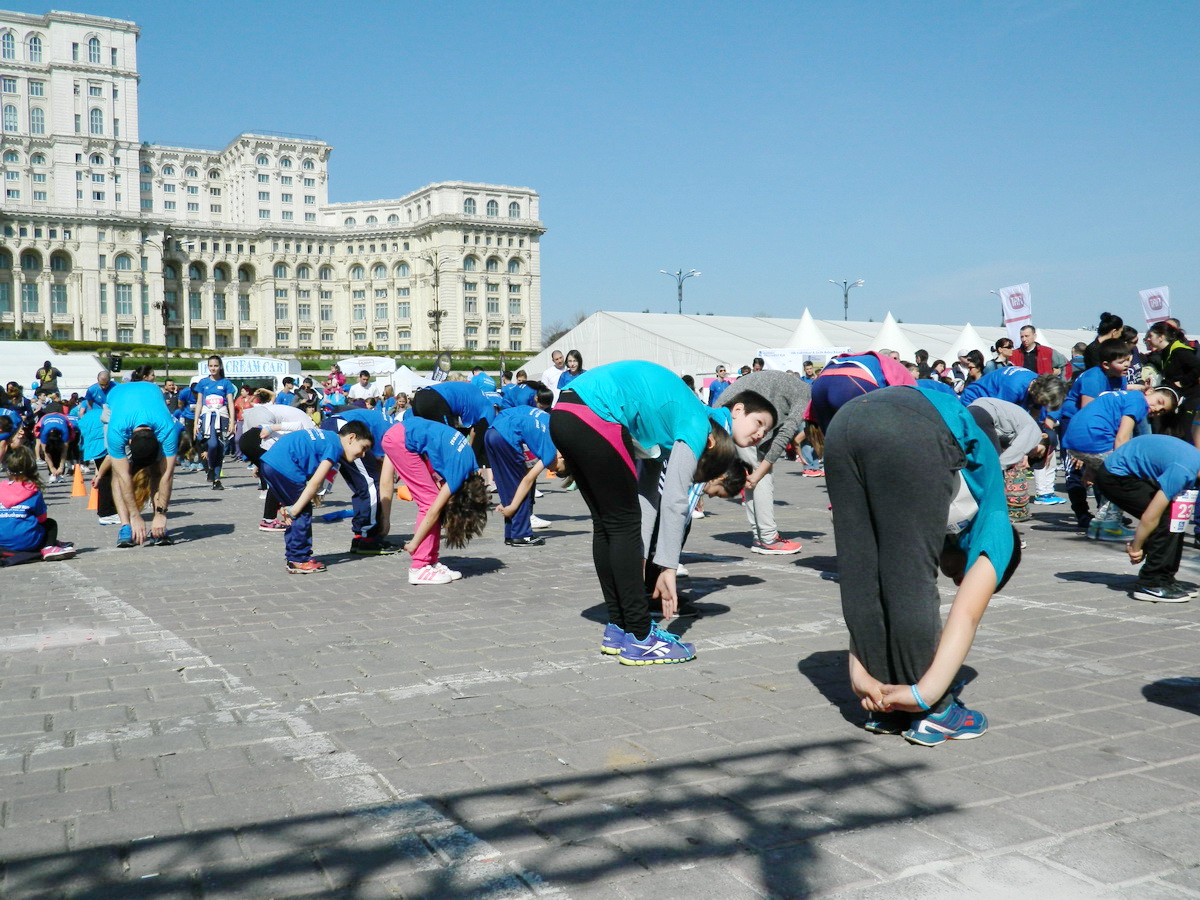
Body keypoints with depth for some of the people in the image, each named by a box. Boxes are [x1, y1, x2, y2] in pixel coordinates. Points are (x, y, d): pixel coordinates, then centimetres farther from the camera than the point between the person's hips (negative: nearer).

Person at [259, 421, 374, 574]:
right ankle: (299, 561, 5)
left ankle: (292, 556, 25)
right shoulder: (334, 445, -5)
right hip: (283, 467, -10)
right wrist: (294, 509, -12)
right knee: (303, 512, 1)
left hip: (267, 462, 10)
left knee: (300, 511, 19)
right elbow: (316, 481, -13)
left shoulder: (326, 437, 22)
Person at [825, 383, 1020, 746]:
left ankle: (885, 707, 24)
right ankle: (932, 714, 18)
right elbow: (966, 615, 10)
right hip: (912, 431, -5)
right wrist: (925, 695, 5)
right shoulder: (995, 530, 24)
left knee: (860, 577, 14)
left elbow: (863, 591, 28)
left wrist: (860, 674, 21)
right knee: (912, 584, 6)